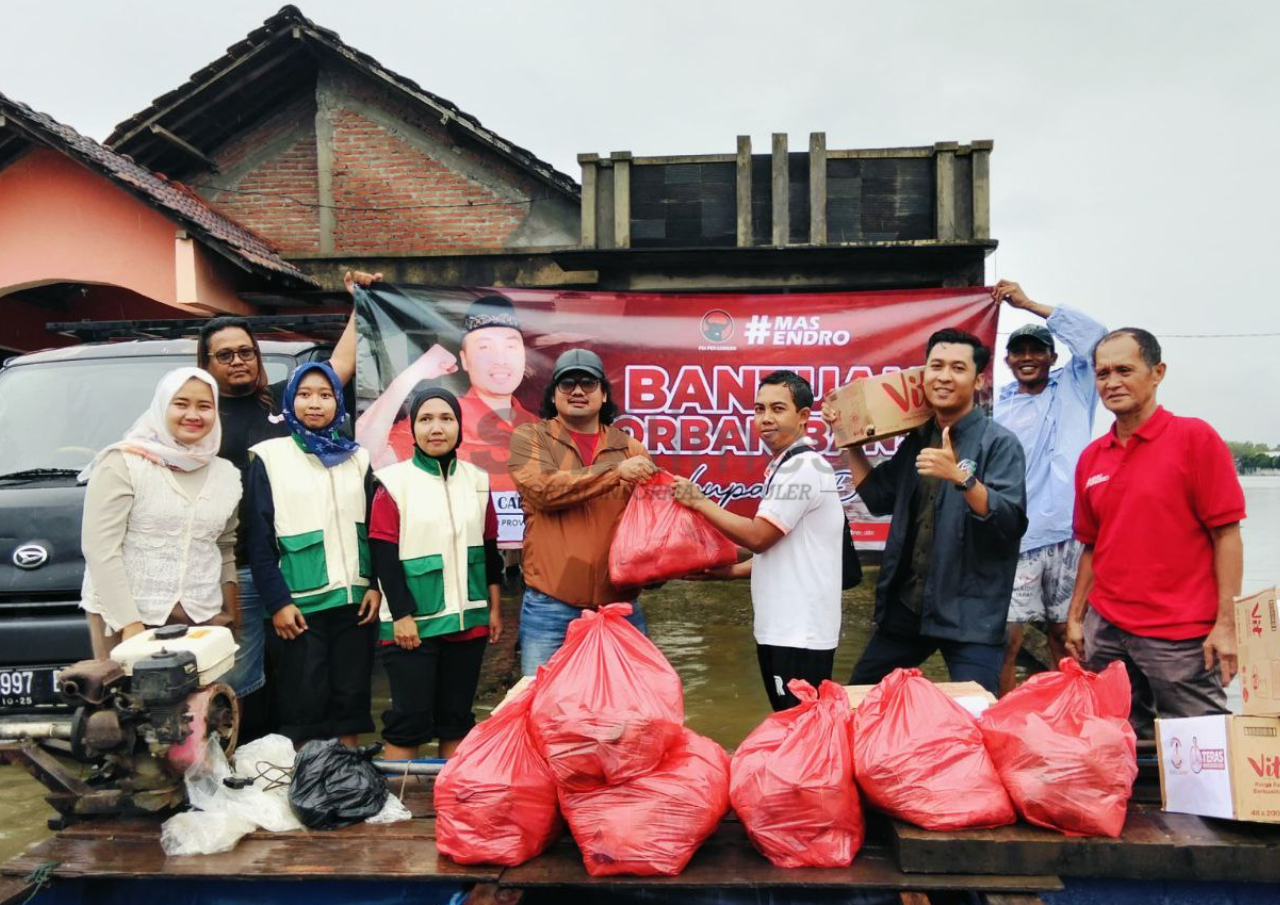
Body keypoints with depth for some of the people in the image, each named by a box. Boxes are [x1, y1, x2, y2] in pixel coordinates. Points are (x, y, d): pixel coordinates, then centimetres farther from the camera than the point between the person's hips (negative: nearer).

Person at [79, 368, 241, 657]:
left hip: (202, 618, 4)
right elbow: (99, 548, -9)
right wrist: (129, 622, -15)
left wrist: (230, 614, 9)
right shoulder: (123, 463, -4)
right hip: (124, 615, -3)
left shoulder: (226, 475, 11)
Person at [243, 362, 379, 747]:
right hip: (300, 602, -3)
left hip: (355, 600, 3)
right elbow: (259, 538, -2)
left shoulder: (357, 458, 11)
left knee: (351, 696, 9)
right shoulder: (270, 458, 1)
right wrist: (277, 602, -8)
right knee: (304, 703, 0)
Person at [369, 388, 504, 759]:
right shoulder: (394, 482, -5)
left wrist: (494, 608, 11)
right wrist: (401, 615, -13)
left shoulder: (477, 480, 7)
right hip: (413, 623, -4)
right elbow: (384, 555, -8)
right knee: (410, 719, 1)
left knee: (458, 717, 13)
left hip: (468, 622, 4)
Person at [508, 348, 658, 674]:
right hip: (550, 607, -2)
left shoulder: (630, 447, 11)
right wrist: (615, 472, -17)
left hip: (620, 604, 3)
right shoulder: (529, 437, 4)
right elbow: (543, 489, -14)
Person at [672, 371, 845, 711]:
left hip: (799, 633, -10)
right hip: (780, 628, 10)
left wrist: (699, 502, -9)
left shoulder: (803, 466, -16)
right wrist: (730, 571, 12)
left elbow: (758, 536, -18)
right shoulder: (785, 466, 16)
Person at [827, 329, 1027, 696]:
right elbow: (879, 499, 19)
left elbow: (1012, 523, -20)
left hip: (970, 613, -6)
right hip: (906, 603, 7)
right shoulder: (917, 439, 10)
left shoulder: (999, 442, -10)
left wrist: (962, 476, -34)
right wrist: (850, 441, 13)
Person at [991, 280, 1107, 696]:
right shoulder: (1000, 405, 9)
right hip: (1017, 538, 0)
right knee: (1006, 639, -4)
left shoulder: (1073, 387, 9)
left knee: (1064, 635, 10)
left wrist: (1029, 303, -6)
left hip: (1068, 535, 0)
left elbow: (1095, 336, -5)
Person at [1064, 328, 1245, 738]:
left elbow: (1226, 534, -8)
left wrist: (1226, 624, -13)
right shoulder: (1091, 457, 9)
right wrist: (1075, 617, 11)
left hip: (1182, 636, -5)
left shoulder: (1195, 438, -6)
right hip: (1105, 631, 5)